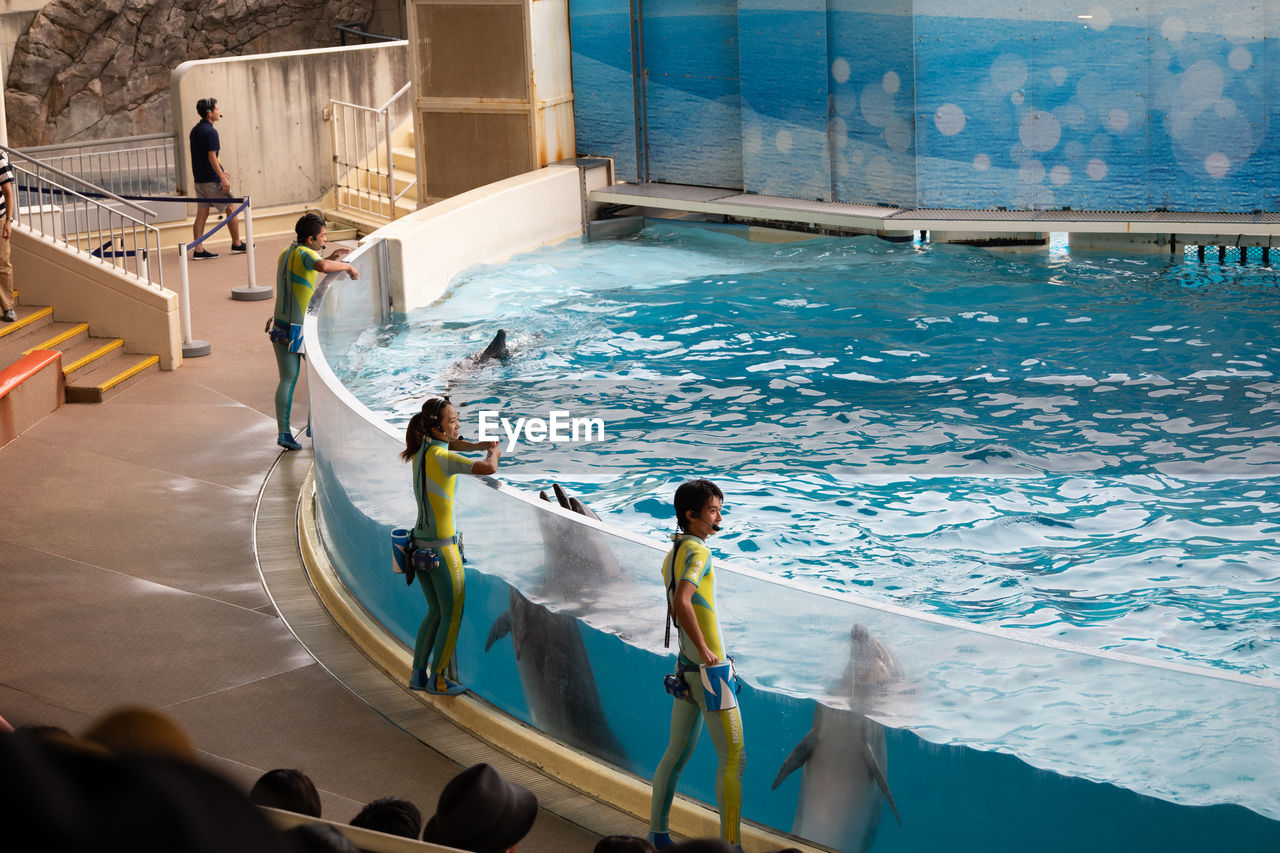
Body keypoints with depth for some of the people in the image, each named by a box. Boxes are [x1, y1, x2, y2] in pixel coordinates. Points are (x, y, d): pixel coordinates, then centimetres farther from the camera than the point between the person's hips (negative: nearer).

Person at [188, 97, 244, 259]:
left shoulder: (195, 130, 13)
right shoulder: (210, 132, -16)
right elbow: (211, 157, -22)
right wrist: (223, 178, -22)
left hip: (199, 179, 8)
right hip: (212, 179, -8)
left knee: (201, 213, 6)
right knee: (230, 209, 7)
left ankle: (198, 250, 2)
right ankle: (237, 244, 16)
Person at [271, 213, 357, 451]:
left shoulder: (285, 255, 12)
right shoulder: (305, 253, -15)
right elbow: (322, 267, -37)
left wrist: (329, 257, 25)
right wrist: (347, 266, -20)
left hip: (281, 325, 7)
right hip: (303, 330, -7)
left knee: (287, 380, 6)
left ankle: (283, 432, -1)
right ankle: (314, 424, 18)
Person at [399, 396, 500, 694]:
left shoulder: (420, 451, 6)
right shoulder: (441, 458, -20)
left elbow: (449, 444, 29)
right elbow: (488, 468, -28)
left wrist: (479, 445, 14)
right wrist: (493, 453, -6)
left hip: (420, 545, 8)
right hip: (441, 548, -8)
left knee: (436, 611, 20)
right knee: (453, 615, 6)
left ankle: (418, 675, 23)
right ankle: (436, 678, 13)